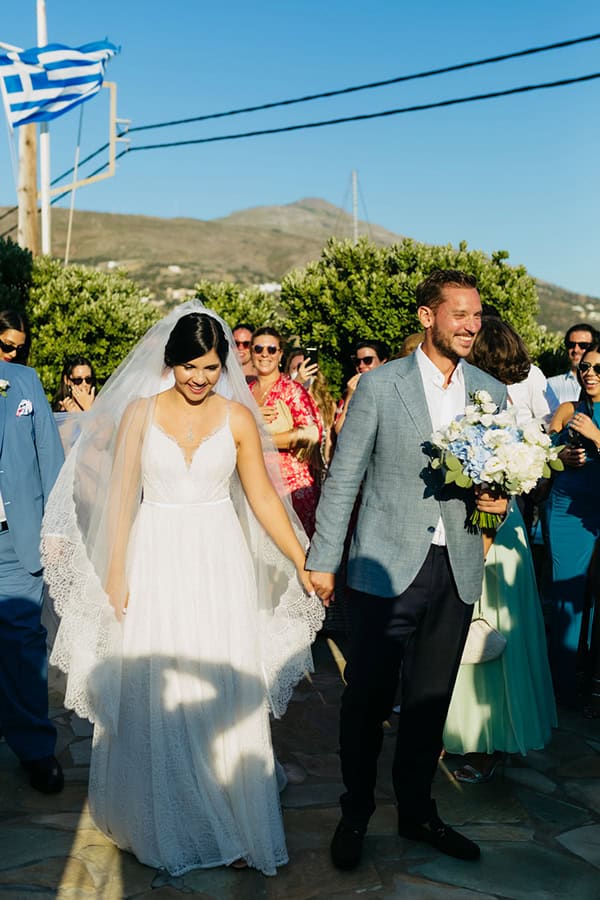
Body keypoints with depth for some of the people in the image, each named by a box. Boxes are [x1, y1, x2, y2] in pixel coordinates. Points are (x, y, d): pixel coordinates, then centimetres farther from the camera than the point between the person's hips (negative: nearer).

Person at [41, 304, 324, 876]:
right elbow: (121, 497, 1)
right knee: (154, 695, 6)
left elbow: (263, 497, 2)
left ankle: (230, 822, 18)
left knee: (223, 695, 3)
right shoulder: (139, 412, 0)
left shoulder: (238, 416, 1)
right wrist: (115, 574, -2)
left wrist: (304, 563, -1)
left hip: (220, 562, 0)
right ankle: (162, 825, 25)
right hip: (156, 560, 0)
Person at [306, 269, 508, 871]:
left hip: (456, 571, 4)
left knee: (430, 701, 16)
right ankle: (355, 814, 26)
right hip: (387, 566, -3)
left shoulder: (490, 392, 7)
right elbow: (343, 477, -3)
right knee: (367, 698, 6)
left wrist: (501, 500, -8)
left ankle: (416, 811, 34)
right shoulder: (379, 385, -5)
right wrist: (322, 560, -4)